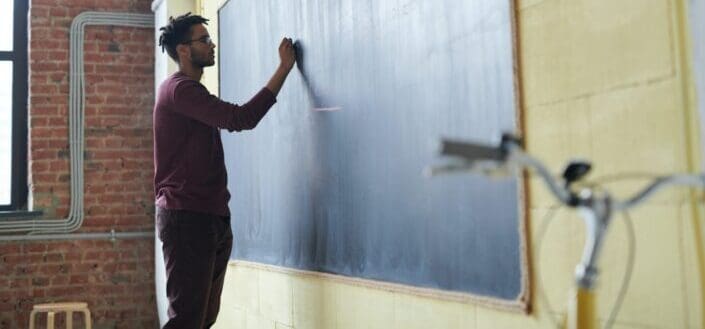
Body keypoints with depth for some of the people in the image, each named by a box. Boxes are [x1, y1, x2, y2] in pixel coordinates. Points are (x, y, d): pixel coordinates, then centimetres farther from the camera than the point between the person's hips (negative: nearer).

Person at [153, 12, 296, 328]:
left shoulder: (189, 90, 22)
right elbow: (241, 118, -21)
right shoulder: (179, 89, -12)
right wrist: (284, 67, -16)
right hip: (187, 218, -10)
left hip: (210, 218, 10)